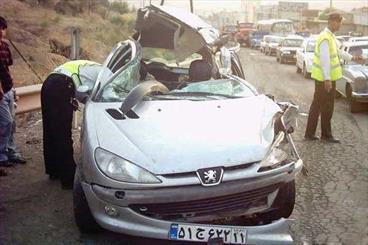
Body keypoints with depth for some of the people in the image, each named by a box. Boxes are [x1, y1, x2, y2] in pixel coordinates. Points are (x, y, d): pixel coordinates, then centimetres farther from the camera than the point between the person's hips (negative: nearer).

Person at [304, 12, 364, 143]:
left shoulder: (330, 36, 12)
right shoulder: (325, 38, -20)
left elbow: (338, 51, 24)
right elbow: (325, 60, -24)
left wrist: (352, 58, 20)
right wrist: (327, 79, -26)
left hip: (322, 78, 10)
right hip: (325, 78, -10)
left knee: (317, 105, 13)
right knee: (327, 107, 2)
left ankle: (310, 133, 20)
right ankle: (326, 134, 14)